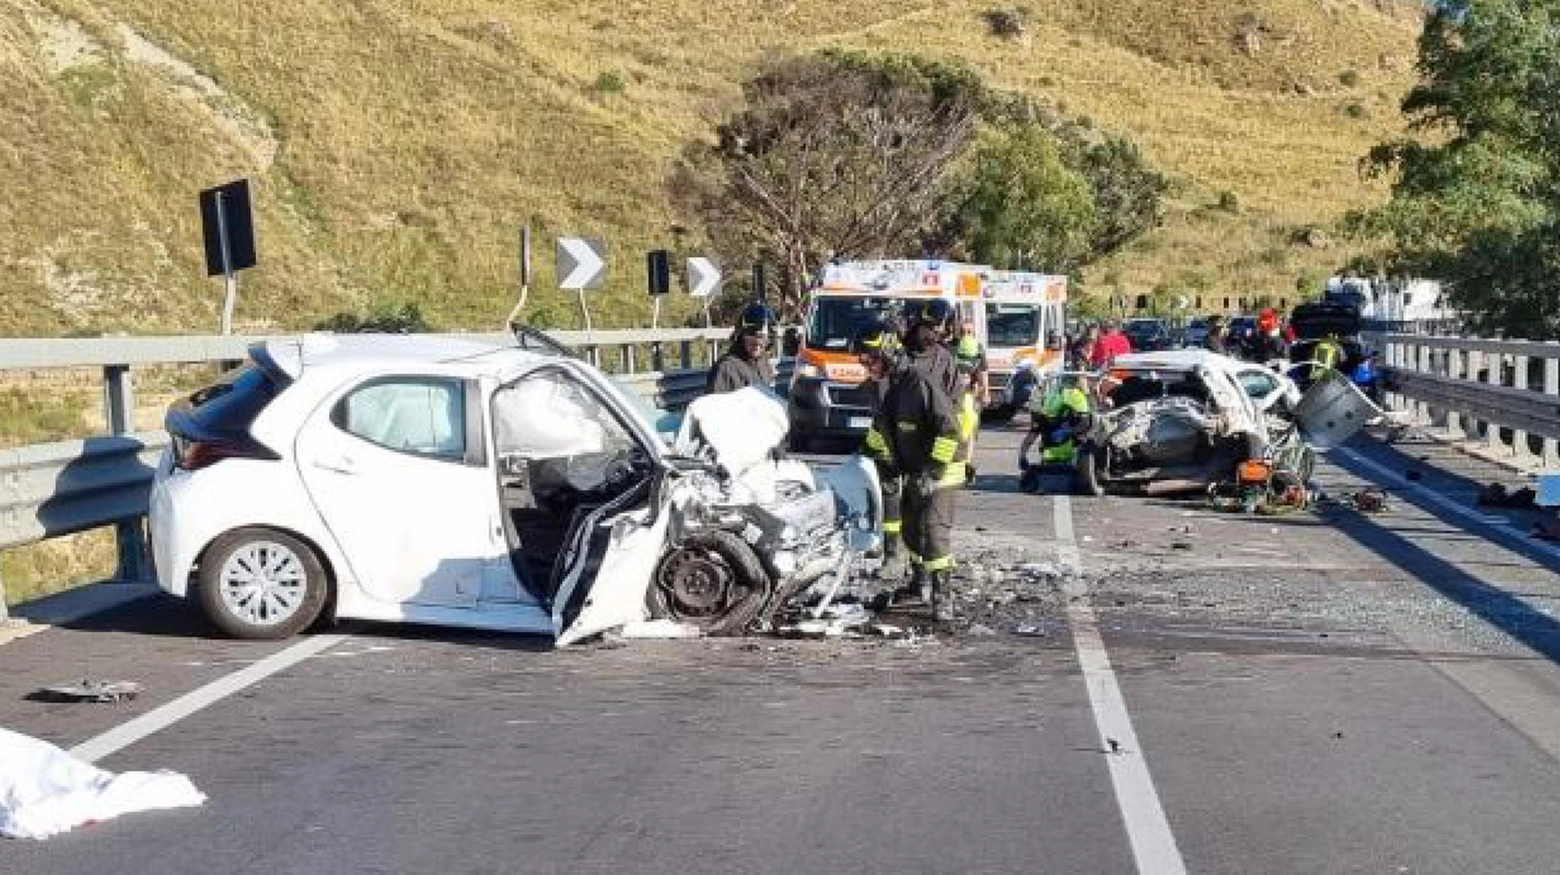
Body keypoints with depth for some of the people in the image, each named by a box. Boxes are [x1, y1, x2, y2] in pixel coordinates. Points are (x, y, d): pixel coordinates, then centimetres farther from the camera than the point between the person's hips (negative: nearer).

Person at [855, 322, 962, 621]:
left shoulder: (920, 384, -23)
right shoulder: (890, 386, 8)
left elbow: (949, 429, -25)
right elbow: (882, 427, 25)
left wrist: (933, 470, -25)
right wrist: (873, 456, 21)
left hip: (938, 474, -10)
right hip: (912, 473, 10)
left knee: (935, 531, -14)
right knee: (912, 529, 19)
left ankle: (941, 596, -12)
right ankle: (920, 582, 37)